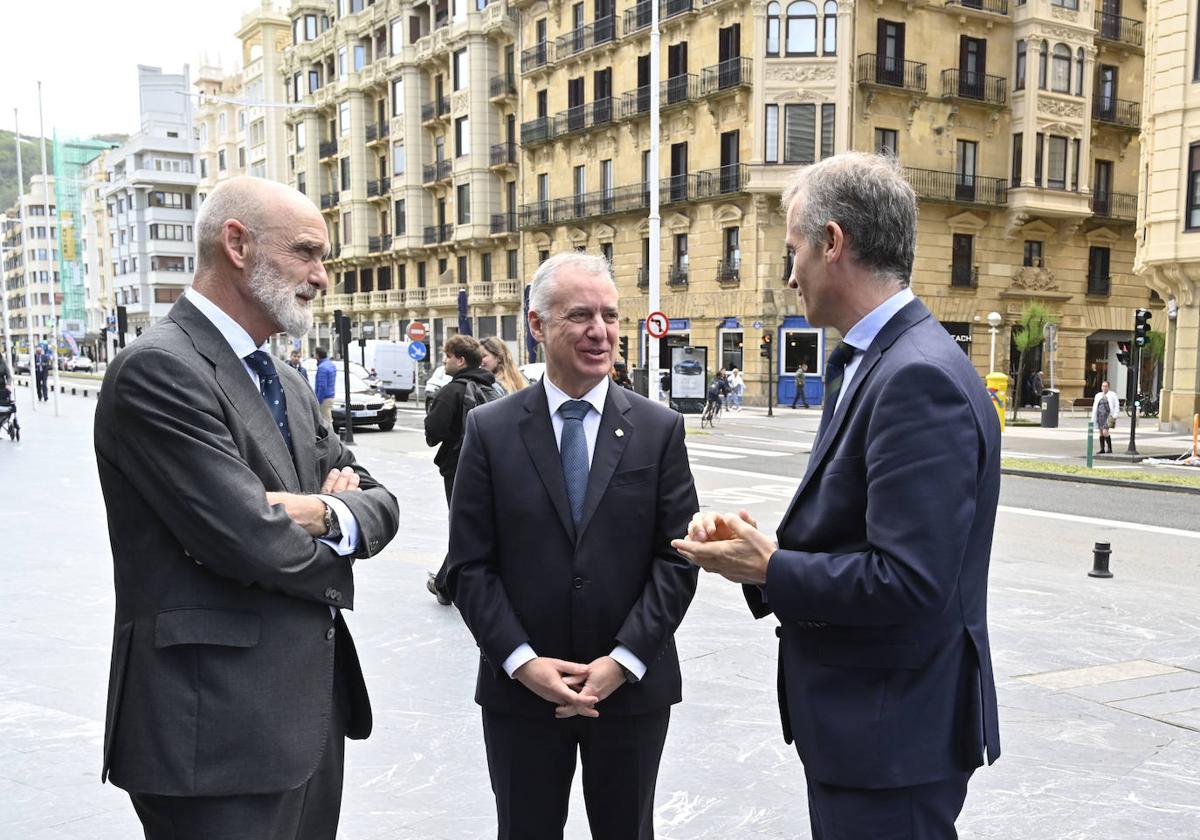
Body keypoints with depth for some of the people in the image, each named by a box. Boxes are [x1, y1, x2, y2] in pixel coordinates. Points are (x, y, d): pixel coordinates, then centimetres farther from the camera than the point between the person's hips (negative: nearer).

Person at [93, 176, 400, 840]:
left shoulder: (285, 383, 13)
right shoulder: (158, 368, -15)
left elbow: (380, 503, 9)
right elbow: (249, 541, -23)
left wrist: (329, 514, -13)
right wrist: (332, 558, -3)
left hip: (311, 708, 8)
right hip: (219, 730, -8)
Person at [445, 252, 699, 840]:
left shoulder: (659, 429, -1)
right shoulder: (490, 430, -3)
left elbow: (676, 558, -4)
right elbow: (470, 565, -4)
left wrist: (625, 660, -13)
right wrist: (522, 661, -13)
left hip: (634, 685, 1)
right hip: (520, 688, 0)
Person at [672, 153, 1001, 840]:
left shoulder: (918, 378, -23)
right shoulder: (877, 362, 9)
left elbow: (908, 581, -29)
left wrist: (768, 569, -16)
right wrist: (765, 546, -4)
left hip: (893, 735, -9)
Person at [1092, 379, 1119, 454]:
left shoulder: (1112, 395, 1)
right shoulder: (1098, 395, 15)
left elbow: (1117, 406, 0)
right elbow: (1095, 407, 18)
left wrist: (1114, 416, -9)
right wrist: (1093, 418, 12)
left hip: (1108, 416, -5)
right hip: (1100, 416, 5)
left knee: (1105, 432, -15)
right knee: (1101, 433, 7)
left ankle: (1109, 448, -5)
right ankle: (1102, 449, 11)